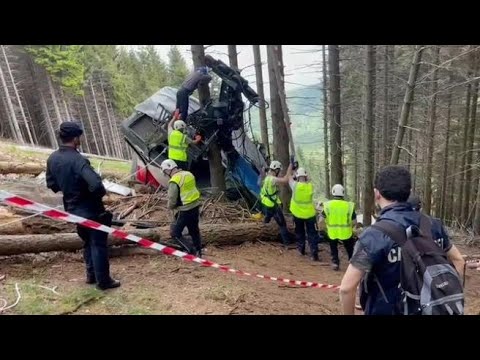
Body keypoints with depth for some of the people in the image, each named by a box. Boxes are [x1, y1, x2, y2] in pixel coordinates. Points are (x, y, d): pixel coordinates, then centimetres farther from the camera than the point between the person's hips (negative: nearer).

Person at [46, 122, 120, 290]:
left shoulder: (52, 158, -1)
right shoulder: (77, 160, -27)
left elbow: (51, 184, 11)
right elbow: (96, 184, -37)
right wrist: (100, 193, -16)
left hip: (73, 209, 8)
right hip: (90, 209, -8)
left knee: (88, 242, 24)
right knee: (99, 244, 6)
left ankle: (91, 275, 35)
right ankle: (103, 281, 17)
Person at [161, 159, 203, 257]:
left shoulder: (174, 181, -16)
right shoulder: (189, 174, 7)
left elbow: (172, 200, -14)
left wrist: (171, 207, 6)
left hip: (185, 210, -8)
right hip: (195, 206, 8)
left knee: (175, 233, 5)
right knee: (194, 231, 19)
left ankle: (191, 251, 1)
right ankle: (198, 252, 29)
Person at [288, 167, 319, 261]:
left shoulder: (295, 185, -16)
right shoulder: (310, 186, -11)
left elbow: (289, 178, 1)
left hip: (297, 214, 0)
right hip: (310, 214, 0)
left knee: (299, 232, 20)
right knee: (312, 234, 5)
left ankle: (301, 249, 30)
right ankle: (314, 254, 3)